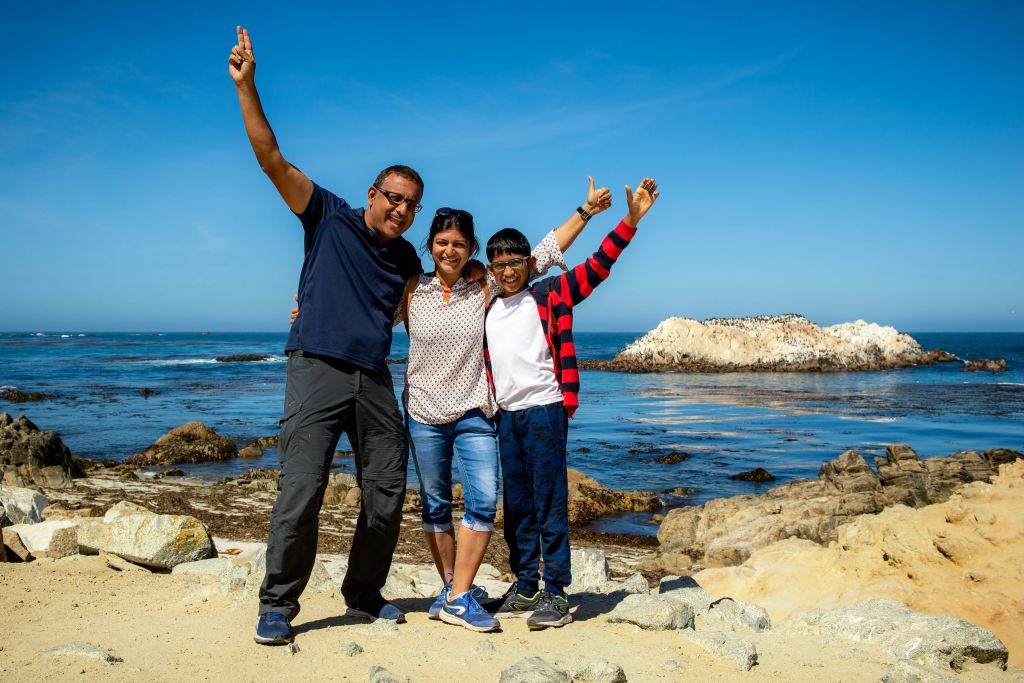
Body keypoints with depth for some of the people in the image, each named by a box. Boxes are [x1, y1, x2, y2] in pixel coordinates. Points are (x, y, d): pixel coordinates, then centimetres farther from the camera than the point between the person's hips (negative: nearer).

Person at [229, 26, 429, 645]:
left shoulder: (408, 259, 15)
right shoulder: (329, 217, 3)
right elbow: (273, 160, -5)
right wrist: (246, 86, -13)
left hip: (375, 382, 5)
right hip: (318, 369, -5)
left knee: (387, 495, 6)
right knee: (301, 490, -11)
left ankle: (364, 594, 24)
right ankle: (278, 605, 4)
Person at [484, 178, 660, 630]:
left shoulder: (549, 295, 0)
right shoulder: (487, 311, 15)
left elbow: (597, 265, -8)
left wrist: (630, 220, -16)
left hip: (544, 410, -6)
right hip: (505, 415, 6)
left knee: (549, 503, -3)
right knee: (516, 506, 11)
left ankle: (556, 593, 4)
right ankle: (525, 587, 21)